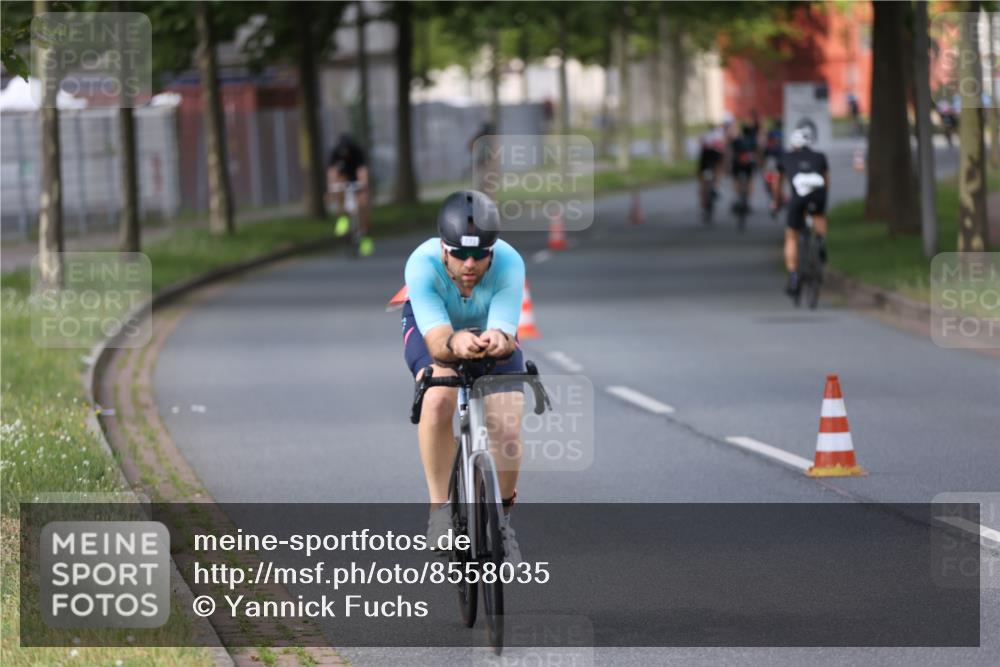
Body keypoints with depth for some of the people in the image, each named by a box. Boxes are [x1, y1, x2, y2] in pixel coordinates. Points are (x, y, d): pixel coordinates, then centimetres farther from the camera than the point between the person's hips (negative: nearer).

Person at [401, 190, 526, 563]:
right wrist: (455, 344, -68)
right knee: (438, 400, -32)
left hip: (492, 329, 1)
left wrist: (500, 341, -65)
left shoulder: (509, 264, -35)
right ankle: (440, 509, -19)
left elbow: (506, 333, -41)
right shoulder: (422, 264, -37)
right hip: (434, 327, -1)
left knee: (507, 430, -17)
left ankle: (502, 517, 10)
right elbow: (437, 341, -44)